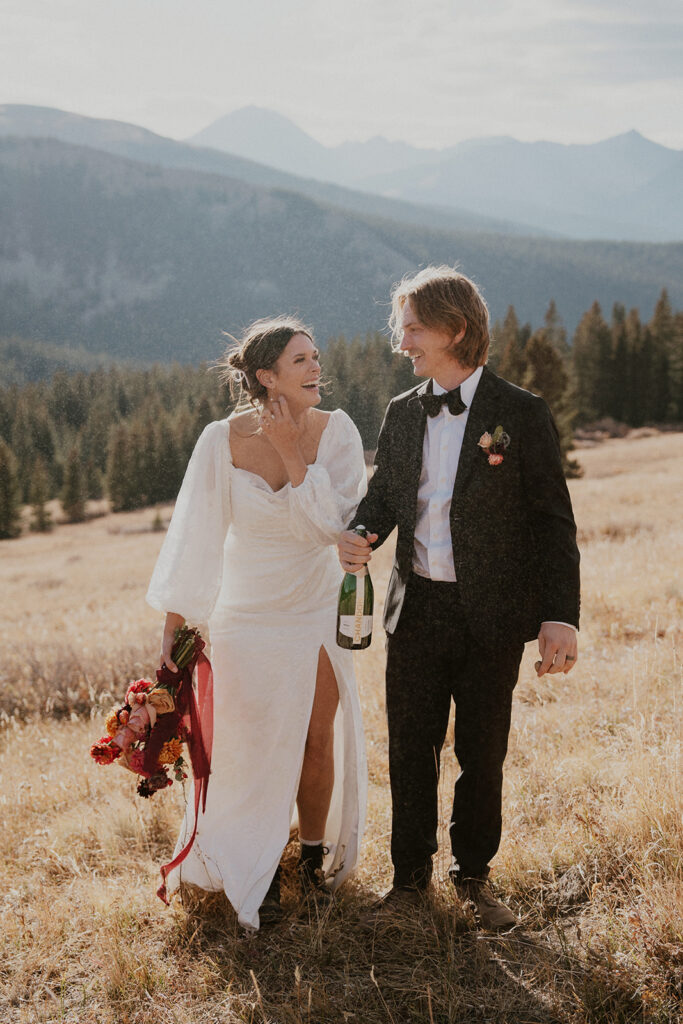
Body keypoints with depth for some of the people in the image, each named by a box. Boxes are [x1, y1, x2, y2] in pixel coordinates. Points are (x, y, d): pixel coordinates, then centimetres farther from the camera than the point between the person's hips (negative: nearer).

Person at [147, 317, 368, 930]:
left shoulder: (335, 431, -11)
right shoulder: (224, 440, -14)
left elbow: (333, 524, -18)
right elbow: (195, 536, -9)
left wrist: (292, 453, -23)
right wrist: (174, 628, -9)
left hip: (318, 614, 2)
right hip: (248, 619, -1)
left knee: (318, 741, 12)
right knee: (256, 748, 6)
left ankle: (316, 855, 34)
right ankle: (257, 874, 25)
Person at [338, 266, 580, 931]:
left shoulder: (520, 413, -7)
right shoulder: (401, 414, 7)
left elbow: (552, 519, -8)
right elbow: (384, 494, 13)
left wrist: (559, 615, -14)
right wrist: (357, 535, -11)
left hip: (491, 614, -3)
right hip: (417, 609, 4)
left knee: (483, 753, 10)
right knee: (409, 749, 10)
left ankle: (473, 874, 30)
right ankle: (410, 876, 28)